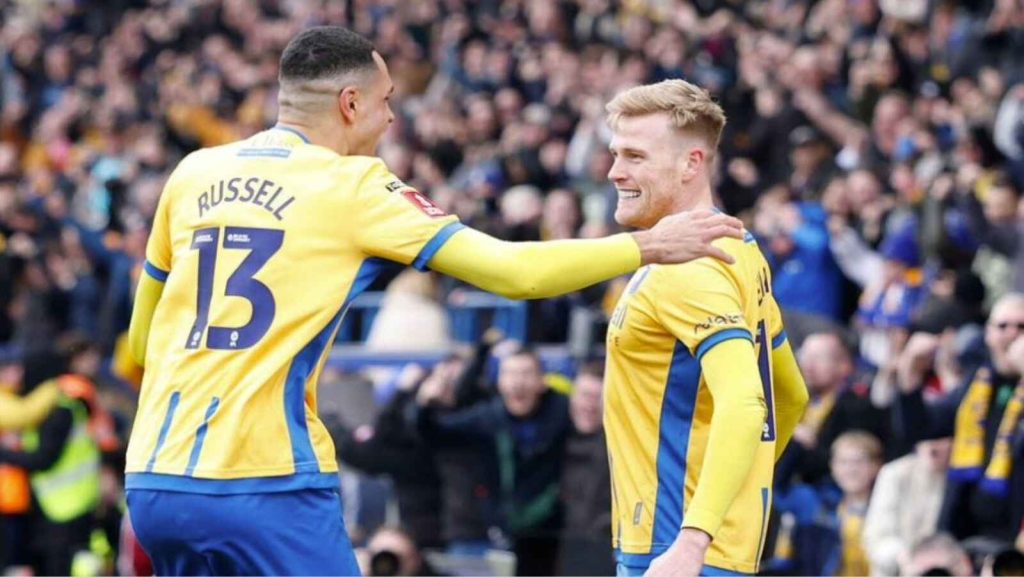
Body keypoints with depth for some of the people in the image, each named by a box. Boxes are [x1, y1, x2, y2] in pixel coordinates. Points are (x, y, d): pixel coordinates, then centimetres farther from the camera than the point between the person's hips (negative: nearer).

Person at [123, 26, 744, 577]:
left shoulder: (193, 174, 13)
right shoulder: (354, 187, -3)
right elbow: (515, 271, -3)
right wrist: (647, 245, 8)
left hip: (154, 481, 6)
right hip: (266, 485, -6)